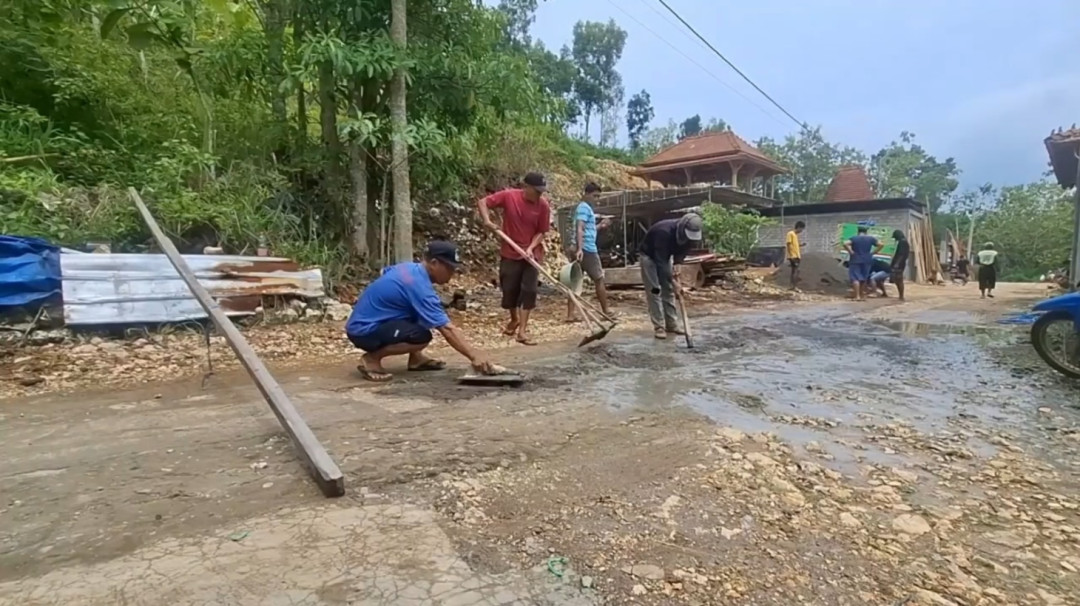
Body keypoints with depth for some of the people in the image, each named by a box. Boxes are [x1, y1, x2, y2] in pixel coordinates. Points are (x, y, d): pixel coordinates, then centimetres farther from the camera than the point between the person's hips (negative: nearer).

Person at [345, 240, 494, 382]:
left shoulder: (409, 268, 4)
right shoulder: (419, 286, -23)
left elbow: (384, 272, 28)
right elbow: (447, 329, -29)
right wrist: (474, 356, -30)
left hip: (367, 320, 10)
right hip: (363, 331, -10)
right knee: (422, 337, -29)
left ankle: (415, 357, 13)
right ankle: (372, 358, -11)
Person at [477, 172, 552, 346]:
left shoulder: (543, 206, -8)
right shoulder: (508, 196, -11)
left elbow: (541, 232, -4)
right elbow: (482, 202, -5)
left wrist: (531, 248, -20)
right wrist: (487, 220, -21)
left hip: (532, 255, 1)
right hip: (510, 254, 0)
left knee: (529, 291, -4)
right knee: (509, 289, 7)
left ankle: (522, 330, 1)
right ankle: (514, 319, 34)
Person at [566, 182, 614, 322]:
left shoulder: (584, 207, 20)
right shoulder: (584, 207, -11)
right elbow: (579, 229, -24)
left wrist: (599, 226, 22)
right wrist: (580, 249, -33)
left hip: (582, 249, 9)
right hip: (587, 249, -9)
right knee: (599, 279, 4)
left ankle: (571, 314, 0)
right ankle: (606, 311, 15)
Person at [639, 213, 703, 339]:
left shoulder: (689, 235, -19)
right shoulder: (664, 232, -40)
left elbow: (683, 249, 2)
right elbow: (660, 261, -39)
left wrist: (675, 264, -14)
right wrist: (673, 281, -39)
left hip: (666, 256, 6)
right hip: (649, 256, -6)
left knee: (669, 290, 5)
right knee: (654, 291, -12)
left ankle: (671, 324, 11)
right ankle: (659, 327, -9)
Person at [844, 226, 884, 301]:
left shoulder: (854, 238, -3)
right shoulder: (871, 238, 5)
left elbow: (845, 244, -19)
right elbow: (881, 245, 2)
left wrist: (851, 252, -10)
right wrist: (873, 253, 4)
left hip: (855, 261, -3)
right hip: (866, 261, 3)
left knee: (855, 278, -6)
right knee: (862, 279, 14)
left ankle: (857, 296, -19)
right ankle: (861, 296, 20)